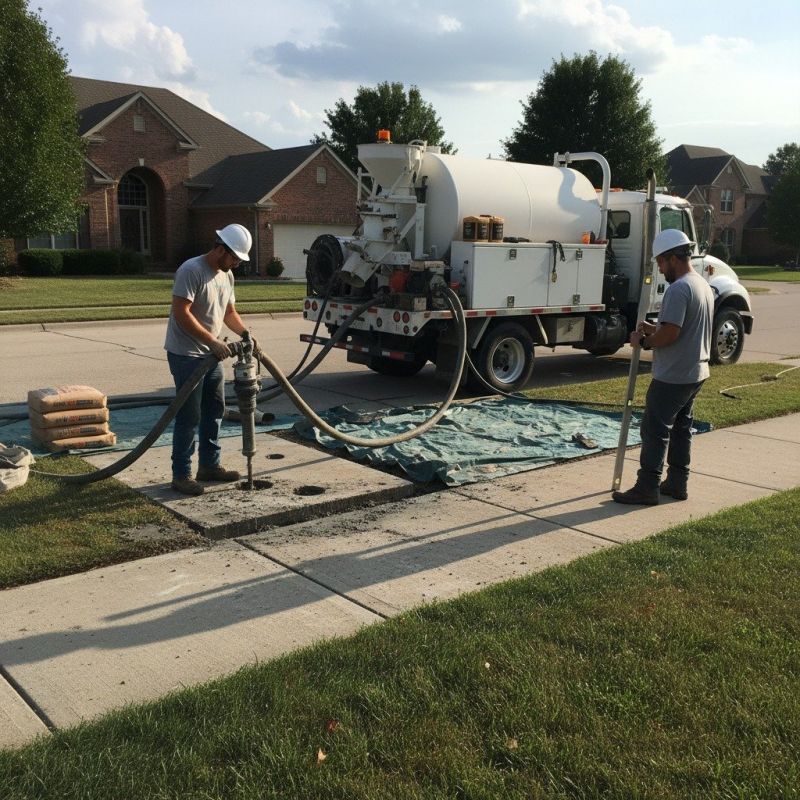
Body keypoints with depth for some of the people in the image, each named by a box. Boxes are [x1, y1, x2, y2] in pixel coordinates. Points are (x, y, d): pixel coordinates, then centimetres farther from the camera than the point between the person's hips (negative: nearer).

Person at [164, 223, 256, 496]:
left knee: (214, 411, 15)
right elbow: (181, 313, -24)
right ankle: (181, 475, 3)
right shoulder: (191, 270, -19)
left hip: (210, 355, 9)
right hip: (186, 355, -9)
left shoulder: (226, 275, 9)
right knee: (189, 416, -6)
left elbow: (229, 312, 17)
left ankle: (209, 465, 27)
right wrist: (213, 341, -26)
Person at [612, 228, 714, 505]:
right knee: (681, 427, 16)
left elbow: (670, 334, -27)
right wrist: (654, 329, 13)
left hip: (672, 376, -10)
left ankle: (647, 488, 0)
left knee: (655, 430, -4)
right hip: (696, 372, 10)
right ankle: (677, 483, 24)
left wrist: (644, 341, -11)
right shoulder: (703, 285, 13)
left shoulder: (678, 289, -20)